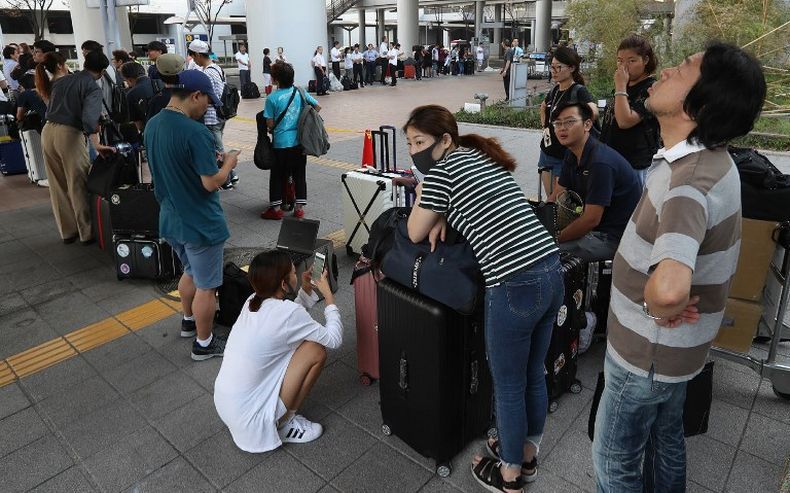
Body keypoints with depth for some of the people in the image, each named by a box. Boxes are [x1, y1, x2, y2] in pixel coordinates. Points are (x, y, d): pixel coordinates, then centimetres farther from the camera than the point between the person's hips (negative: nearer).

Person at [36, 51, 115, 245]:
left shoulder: (60, 81, 14)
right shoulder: (93, 88, -7)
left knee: (58, 186, 13)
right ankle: (87, 233, 12)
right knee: (79, 186, 4)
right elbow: (89, 118, -21)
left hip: (48, 132, 7)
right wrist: (97, 145, -25)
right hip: (69, 135, -7)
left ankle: (68, 232, 24)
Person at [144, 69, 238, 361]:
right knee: (206, 286, 8)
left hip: (170, 219, 8)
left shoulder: (152, 125, 2)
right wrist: (228, 163, -5)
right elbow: (212, 182, -23)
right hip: (201, 224, -8)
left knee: (191, 271, 29)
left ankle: (189, 321, 47)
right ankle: (204, 344, 23)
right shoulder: (196, 132, -25)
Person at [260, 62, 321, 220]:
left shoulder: (272, 98, -12)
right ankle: (299, 207, 14)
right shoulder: (300, 92, 0)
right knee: (300, 174, 11)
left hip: (281, 143, -4)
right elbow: (317, 107, 8)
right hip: (300, 141, 4)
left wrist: (274, 130, 12)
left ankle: (275, 208, 13)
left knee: (277, 176, 9)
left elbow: (270, 124, -10)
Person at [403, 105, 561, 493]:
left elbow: (415, 233, 3)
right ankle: (528, 455, 44)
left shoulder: (441, 170, -6)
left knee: (508, 387, 12)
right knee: (534, 376, 23)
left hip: (515, 287, -8)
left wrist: (421, 196, 18)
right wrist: (443, 216, 12)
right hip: (551, 273, 9)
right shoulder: (484, 158, 18)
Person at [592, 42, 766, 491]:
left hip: (648, 352, -9)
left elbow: (669, 288, -51)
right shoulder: (711, 159, -1)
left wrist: (658, 309, -27)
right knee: (666, 440, 28)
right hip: (676, 346, 9)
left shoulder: (690, 181, -33)